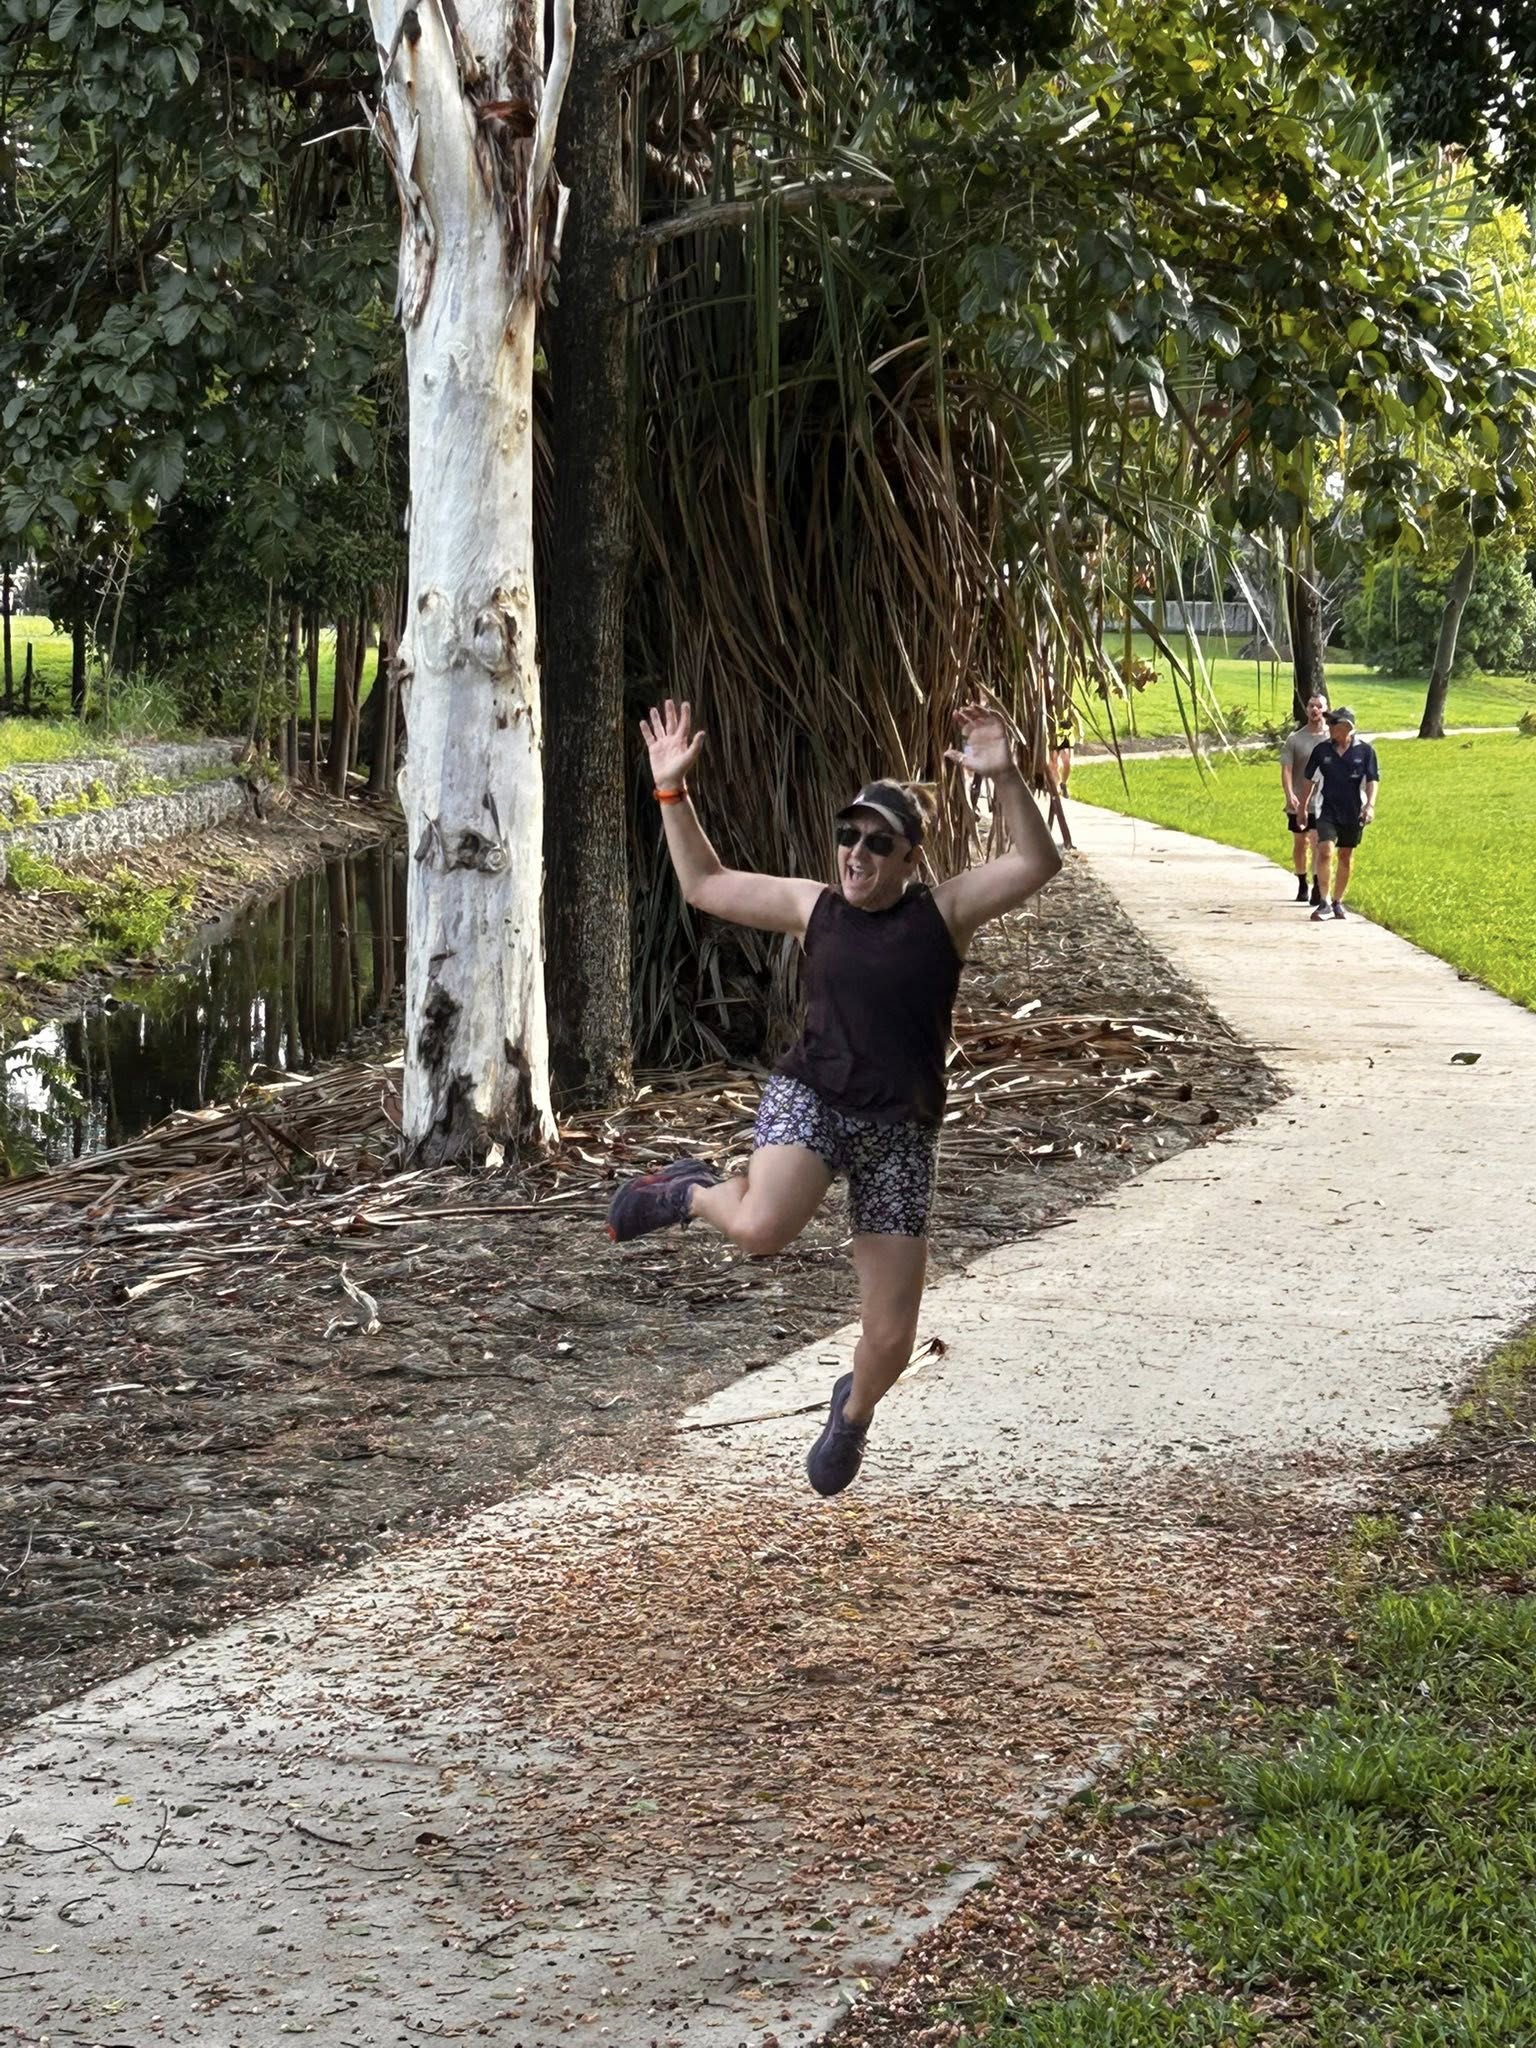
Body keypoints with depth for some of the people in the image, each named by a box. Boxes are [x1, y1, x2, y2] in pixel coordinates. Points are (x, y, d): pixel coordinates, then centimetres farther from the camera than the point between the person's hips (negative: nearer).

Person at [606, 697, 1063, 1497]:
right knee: (761, 1228, -36)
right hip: (808, 1099, 0)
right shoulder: (813, 906, 7)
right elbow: (705, 885, 17)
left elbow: (1036, 864, -13)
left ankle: (854, 1410, 39)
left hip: (899, 1131, 0)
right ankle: (693, 1192, 1)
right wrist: (672, 789, 12)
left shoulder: (943, 911, 0)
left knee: (889, 1341, 2)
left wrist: (1005, 778, -26)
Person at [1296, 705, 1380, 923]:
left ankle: (1338, 901, 24)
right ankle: (1325, 903, -14)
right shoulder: (1321, 750, 1)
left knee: (1346, 857, 10)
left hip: (1353, 813, 0)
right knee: (1325, 852, -16)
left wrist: (1370, 805, -15)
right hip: (1327, 809, 0)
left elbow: (1372, 780, -1)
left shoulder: (1365, 750, -3)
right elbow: (1309, 780, 11)